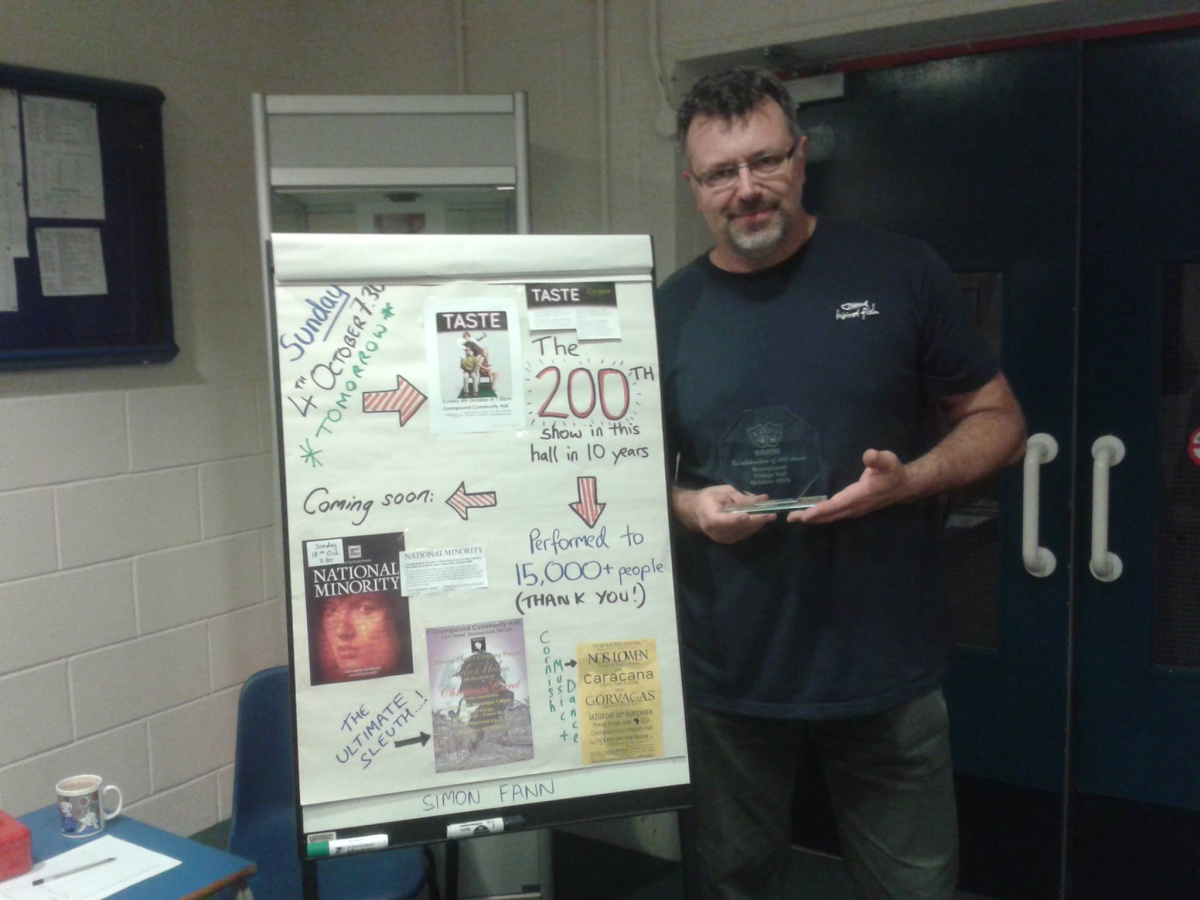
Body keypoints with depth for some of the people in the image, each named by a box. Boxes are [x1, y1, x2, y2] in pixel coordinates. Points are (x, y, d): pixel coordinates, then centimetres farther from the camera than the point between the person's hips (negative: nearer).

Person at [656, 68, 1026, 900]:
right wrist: (687, 506, -13)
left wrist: (907, 480, -17)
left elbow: (999, 421, 2)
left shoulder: (901, 275, -4)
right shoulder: (668, 313, 2)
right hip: (728, 674, 2)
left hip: (888, 670, -1)